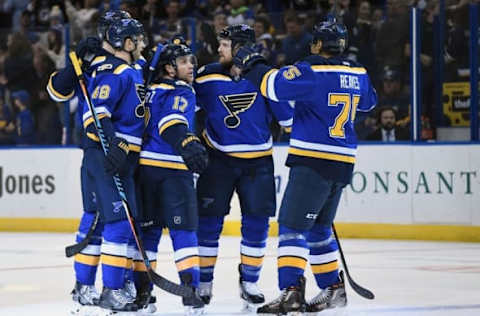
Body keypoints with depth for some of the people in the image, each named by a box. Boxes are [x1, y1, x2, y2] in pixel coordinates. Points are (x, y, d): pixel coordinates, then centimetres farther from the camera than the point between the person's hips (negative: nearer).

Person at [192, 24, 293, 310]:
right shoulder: (207, 77, -5)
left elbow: (288, 114, -1)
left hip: (257, 160, 0)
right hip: (218, 158, 0)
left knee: (257, 222, 0)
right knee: (209, 220, -1)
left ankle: (249, 283, 14)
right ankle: (204, 283, 9)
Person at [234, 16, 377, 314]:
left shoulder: (312, 70, -12)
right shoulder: (357, 74, 11)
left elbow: (274, 84, -18)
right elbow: (368, 101, 30)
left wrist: (252, 63, -2)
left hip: (313, 161, -8)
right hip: (343, 163, 8)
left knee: (292, 226, -8)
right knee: (318, 227, 21)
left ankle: (291, 290, -19)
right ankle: (333, 288, 25)